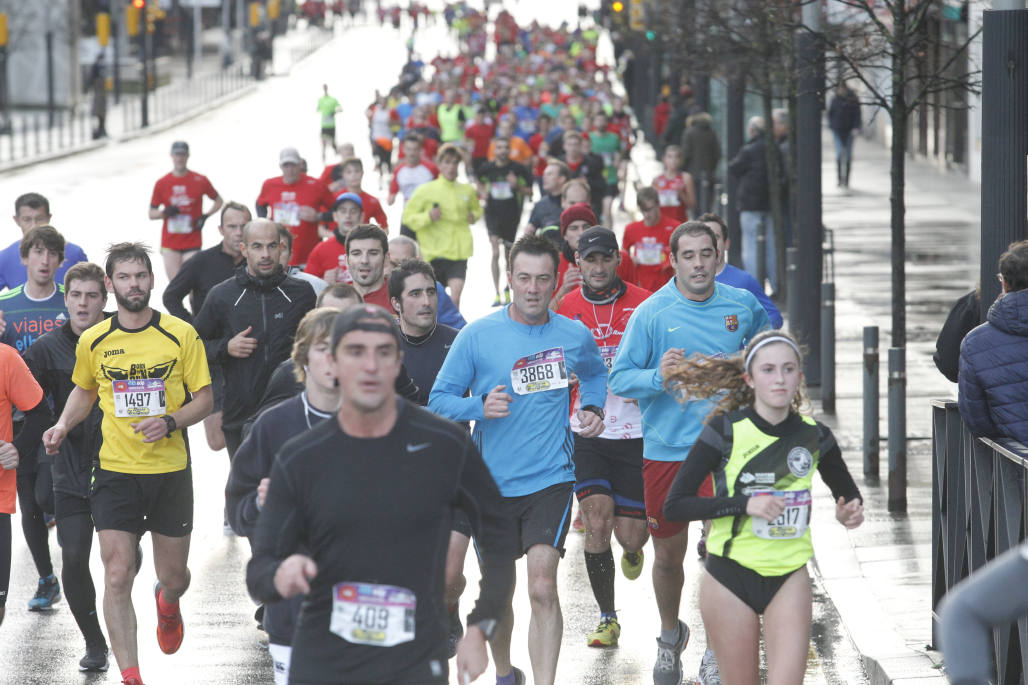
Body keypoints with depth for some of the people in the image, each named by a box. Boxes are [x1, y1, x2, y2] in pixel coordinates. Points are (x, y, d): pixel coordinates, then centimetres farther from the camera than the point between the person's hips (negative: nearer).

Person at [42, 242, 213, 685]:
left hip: (171, 470, 0)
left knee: (174, 577, 11)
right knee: (117, 576, -10)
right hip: (114, 471, 0)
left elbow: (204, 399, 0)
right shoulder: (93, 342, 1)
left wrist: (169, 422, -18)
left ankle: (167, 605, 50)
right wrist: (64, 425, 1)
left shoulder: (181, 335, -5)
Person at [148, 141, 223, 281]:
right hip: (170, 245, 1)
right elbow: (151, 214, 8)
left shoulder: (200, 181, 0)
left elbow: (218, 201, 12)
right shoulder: (162, 183, 3)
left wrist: (205, 216, -5)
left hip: (192, 243, -1)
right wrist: (165, 213, -14)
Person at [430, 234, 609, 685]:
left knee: (542, 588, -17)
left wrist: (592, 409, 6)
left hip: (550, 479, -1)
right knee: (499, 592, 13)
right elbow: (439, 400, -3)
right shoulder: (477, 336, -5)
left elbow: (595, 373, 25)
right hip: (492, 481, 1)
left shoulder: (575, 336, 2)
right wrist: (481, 406, -21)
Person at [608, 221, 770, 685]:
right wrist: (658, 375, -26)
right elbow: (619, 379, -9)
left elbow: (762, 336, 26)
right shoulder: (651, 314, -7)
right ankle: (670, 636, 35)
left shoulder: (742, 306, 1)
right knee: (669, 554, 10)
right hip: (666, 450, 0)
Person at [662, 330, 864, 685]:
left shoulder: (814, 436, 1)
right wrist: (745, 504, -21)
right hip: (730, 574, -2)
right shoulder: (725, 430, -9)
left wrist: (850, 512, -5)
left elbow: (848, 494, 19)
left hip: (789, 577, 2)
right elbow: (674, 505, -11)